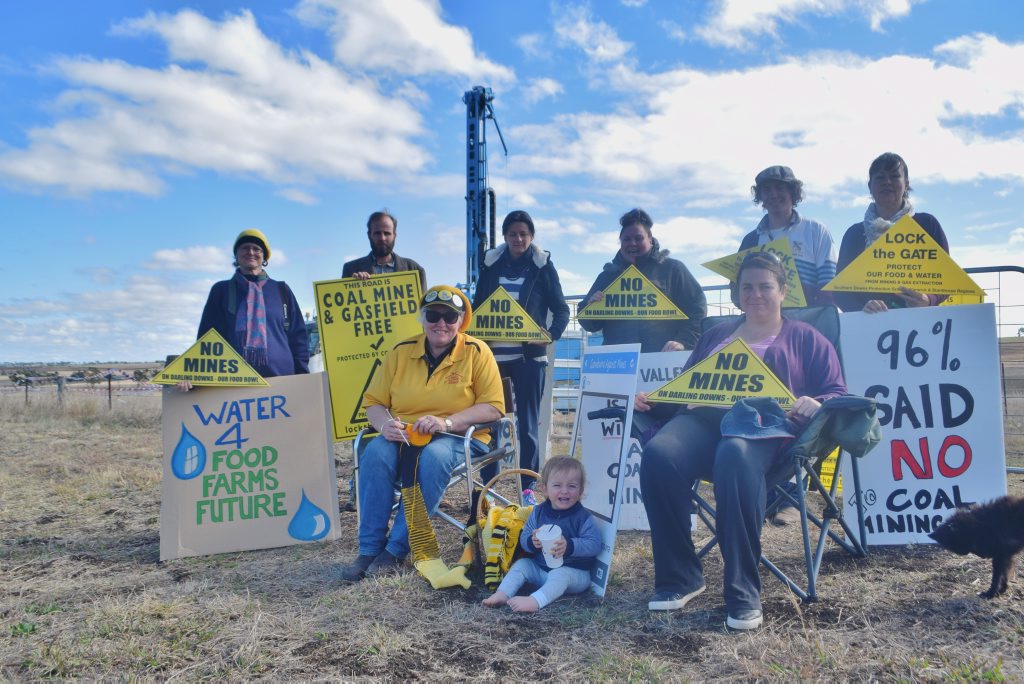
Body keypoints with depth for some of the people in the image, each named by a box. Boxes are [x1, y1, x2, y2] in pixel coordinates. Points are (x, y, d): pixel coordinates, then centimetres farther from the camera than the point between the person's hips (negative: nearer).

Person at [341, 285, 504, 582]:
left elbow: (493, 407, -8)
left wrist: (446, 421, -21)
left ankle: (397, 550, -26)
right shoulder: (401, 352, 6)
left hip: (460, 437, -3)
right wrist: (385, 424, -16)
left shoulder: (476, 352, -3)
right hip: (403, 434, 3)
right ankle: (369, 549, -21)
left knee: (434, 456, -37)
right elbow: (373, 401, 9)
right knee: (376, 452, -30)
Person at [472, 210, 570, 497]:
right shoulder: (491, 263, 9)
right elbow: (478, 305, 13)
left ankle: (528, 489, 12)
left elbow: (561, 309, 2)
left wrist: (552, 334, -16)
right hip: (493, 353, 2)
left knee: (527, 424, 3)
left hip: (529, 355, -2)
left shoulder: (542, 265, 2)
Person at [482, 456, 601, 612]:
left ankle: (536, 601, -48)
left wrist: (569, 545, -35)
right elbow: (524, 537, 4)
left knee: (559, 575, -33)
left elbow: (595, 544, -22)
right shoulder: (538, 512, 1)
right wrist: (531, 542, -20)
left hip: (573, 572, -6)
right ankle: (502, 594, -17)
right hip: (540, 567, 6)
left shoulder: (582, 517, -13)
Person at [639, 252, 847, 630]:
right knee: (657, 453, -33)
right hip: (705, 418, 3)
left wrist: (814, 405, -12)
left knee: (735, 456, -42)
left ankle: (744, 591, -32)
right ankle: (679, 577, -19)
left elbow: (837, 395, 12)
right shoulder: (716, 334, 32)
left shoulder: (806, 339, 22)